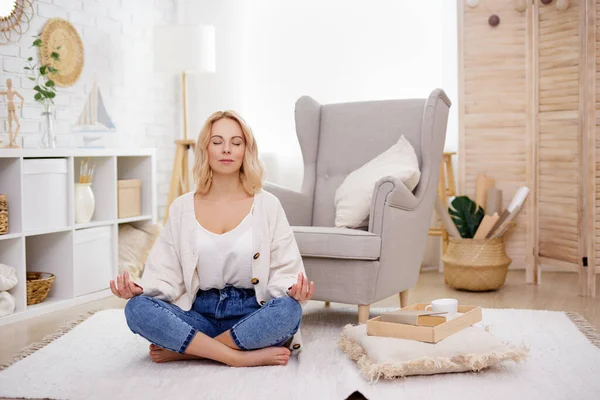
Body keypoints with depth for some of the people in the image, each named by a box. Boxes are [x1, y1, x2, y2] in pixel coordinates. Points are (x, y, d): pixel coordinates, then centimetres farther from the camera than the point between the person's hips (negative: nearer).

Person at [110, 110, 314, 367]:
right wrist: (140, 289, -19)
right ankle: (244, 357, -25)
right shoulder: (182, 208, 6)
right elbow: (167, 274, 3)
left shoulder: (267, 205, 2)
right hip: (199, 313, 1)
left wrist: (293, 290, -24)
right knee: (137, 308, -26)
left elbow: (283, 272, -2)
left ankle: (184, 349, -20)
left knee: (289, 309, -34)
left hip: (251, 315, -1)